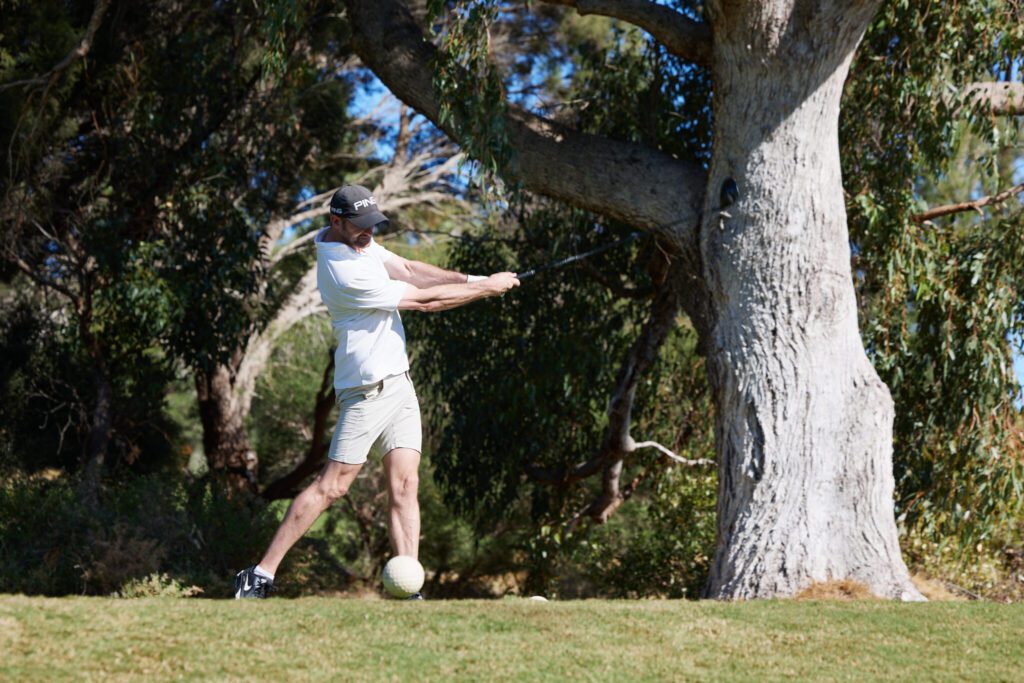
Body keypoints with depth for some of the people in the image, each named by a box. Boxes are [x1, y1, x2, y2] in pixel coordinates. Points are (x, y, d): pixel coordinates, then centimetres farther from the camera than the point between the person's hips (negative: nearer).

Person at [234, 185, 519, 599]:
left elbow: (406, 270, 7)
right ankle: (261, 575, 0)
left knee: (404, 486, 1)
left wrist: (471, 280, -5)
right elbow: (424, 300, -17)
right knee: (330, 487, -6)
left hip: (399, 382, 9)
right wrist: (487, 288, -7)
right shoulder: (345, 274, -23)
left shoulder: (353, 238, 6)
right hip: (368, 391, -9)